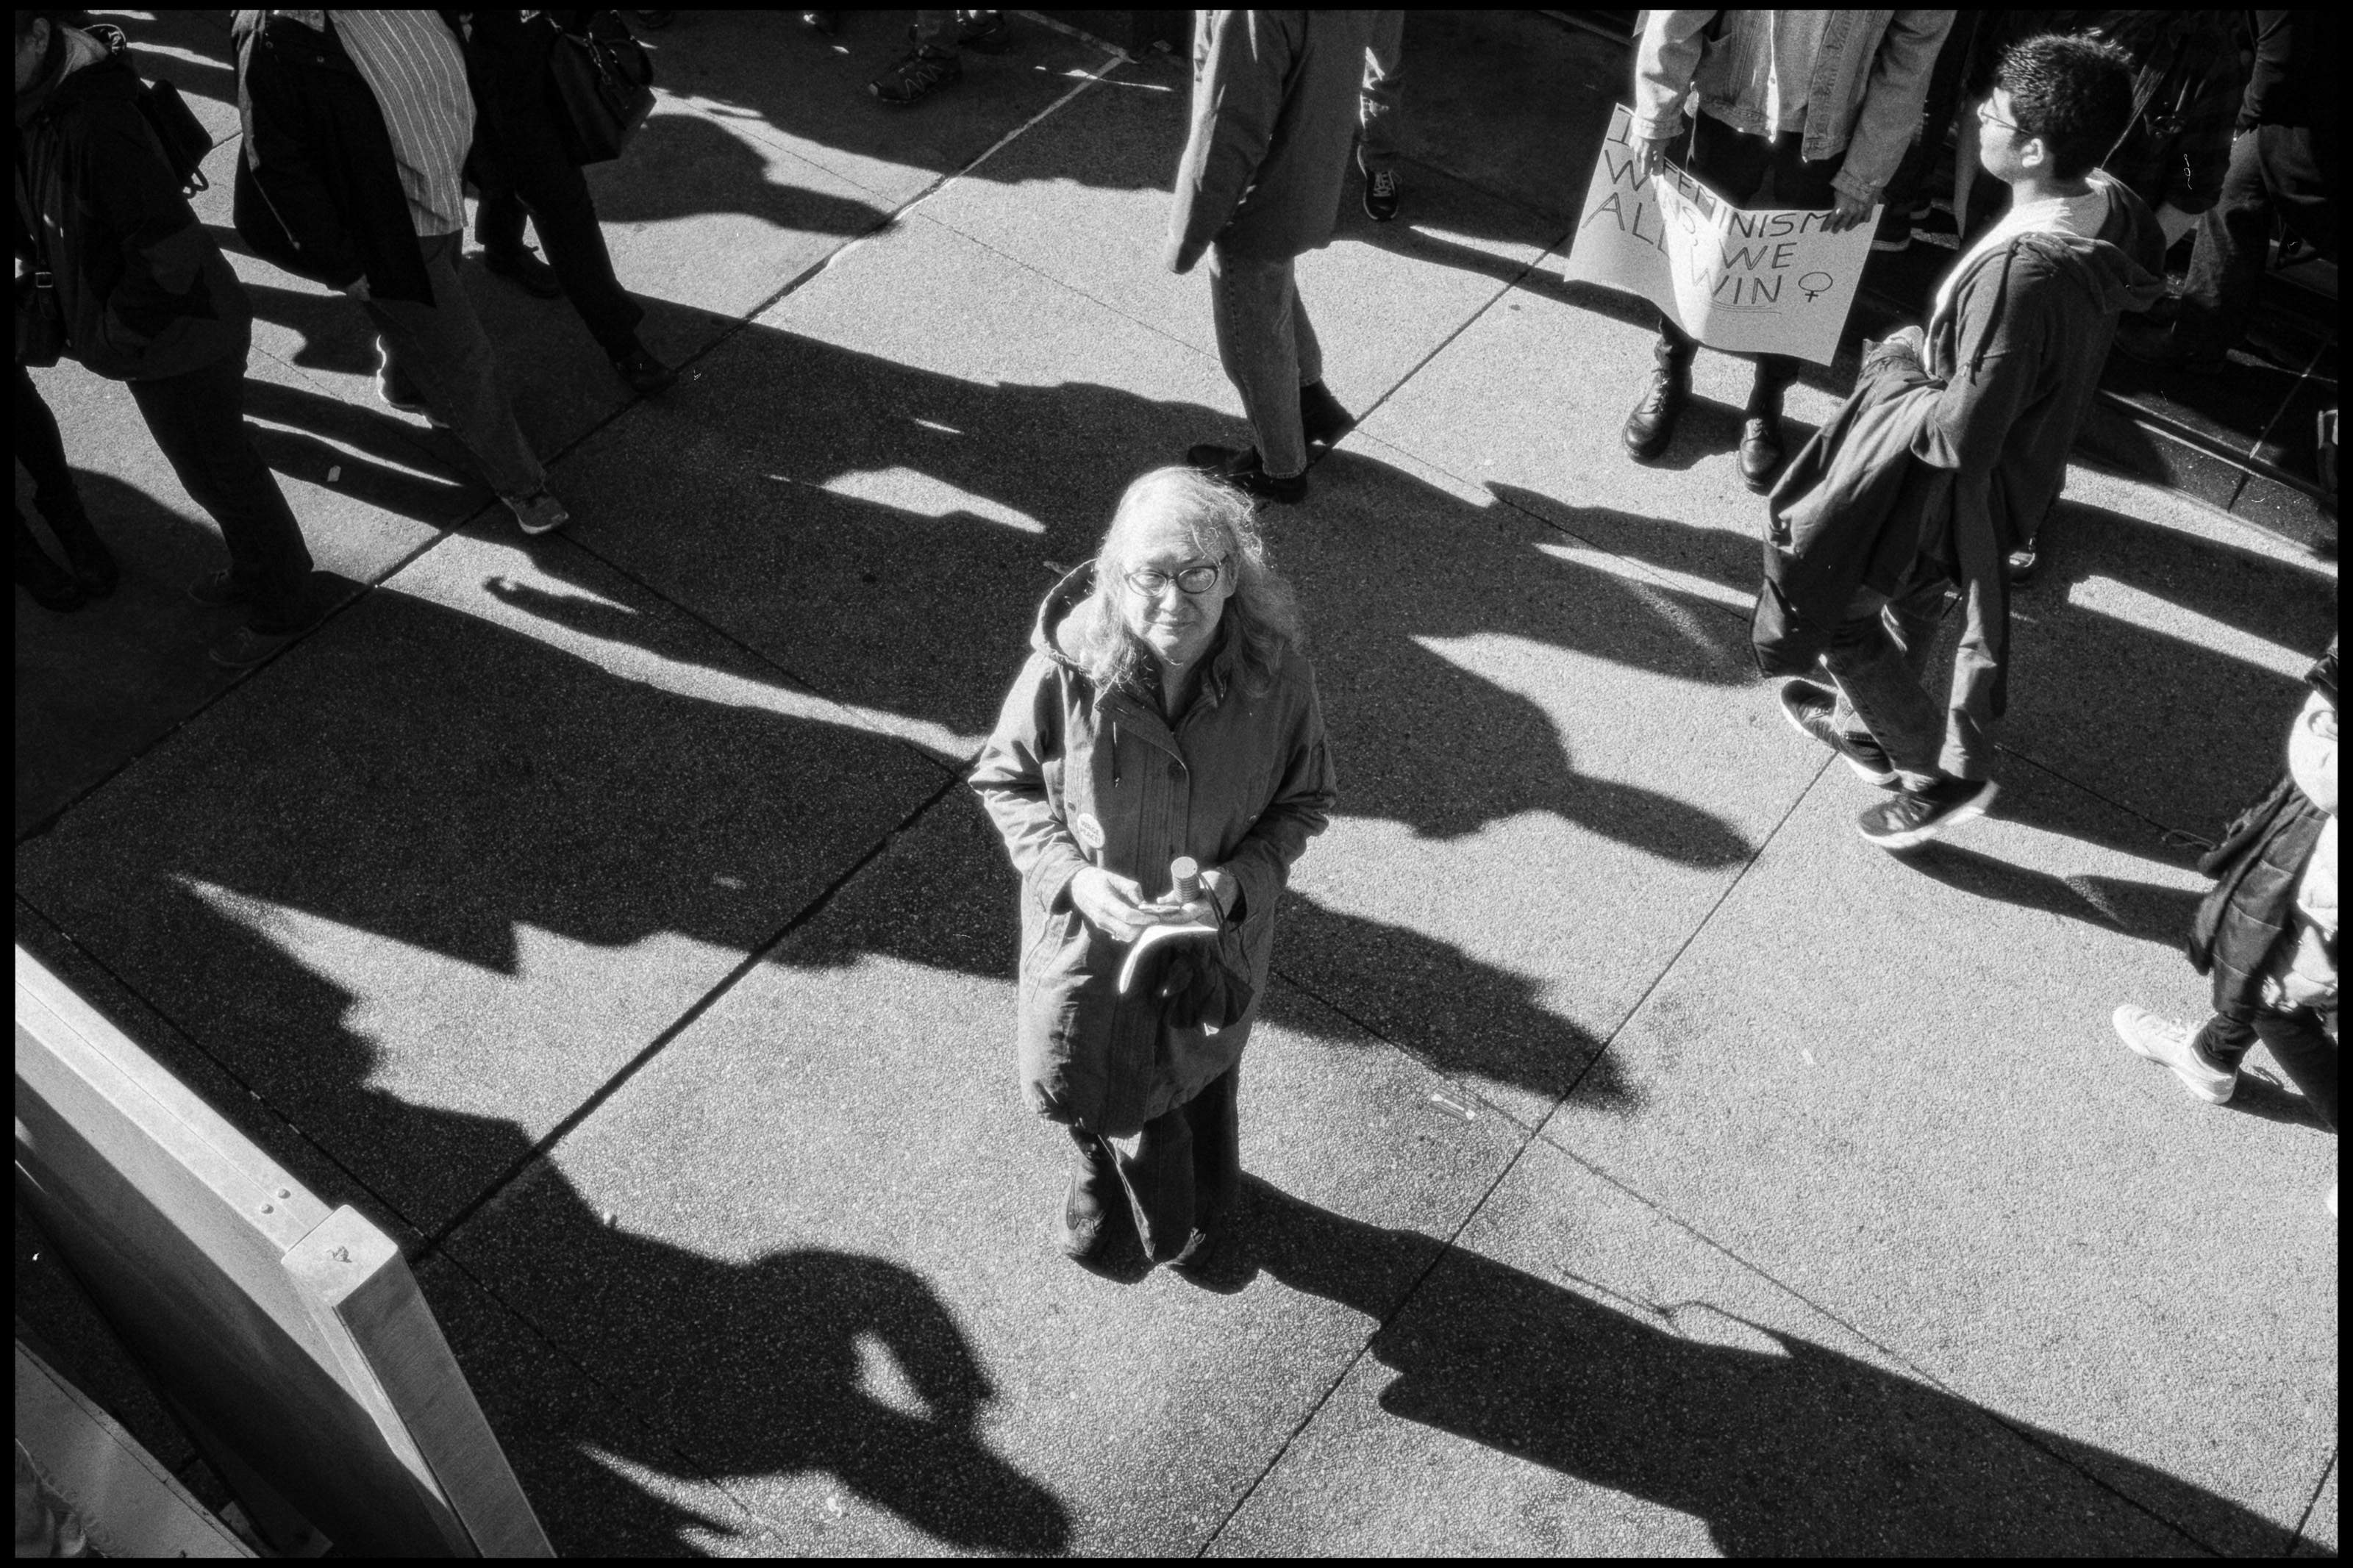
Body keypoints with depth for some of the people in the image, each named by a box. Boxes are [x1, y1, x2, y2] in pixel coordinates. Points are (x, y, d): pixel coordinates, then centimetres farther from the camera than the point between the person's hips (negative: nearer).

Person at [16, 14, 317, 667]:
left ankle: (281, 605, 28)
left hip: (181, 343, -9)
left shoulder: (99, 128, -31)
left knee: (221, 475, 9)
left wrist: (114, 335, -21)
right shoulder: (40, 107, -1)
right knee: (209, 468, 25)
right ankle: (256, 570, 45)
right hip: (158, 339, 9)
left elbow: (170, 251, -32)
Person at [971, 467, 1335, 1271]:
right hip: (1087, 930, 0)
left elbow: (1304, 801, -10)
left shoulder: (1277, 672, -26)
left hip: (1214, 933, 1)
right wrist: (1072, 875, -26)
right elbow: (1003, 781, -12)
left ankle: (1197, 1208, 66)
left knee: (1199, 1077, 30)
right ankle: (1097, 1177, 65)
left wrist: (1236, 880, -26)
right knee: (1082, 1089, 25)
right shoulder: (1066, 668, -28)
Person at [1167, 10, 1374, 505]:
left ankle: (1280, 469, 37)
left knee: (1252, 343, 16)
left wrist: (1186, 237, -14)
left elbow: (1228, 138, -29)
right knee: (1274, 295, 32)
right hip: (1314, 177, 8)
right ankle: (1317, 408, 49)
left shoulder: (1251, 16, -36)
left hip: (1260, 204, -8)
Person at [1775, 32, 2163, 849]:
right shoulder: (2110, 205, -13)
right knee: (1914, 604, 29)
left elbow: (1961, 438, -34)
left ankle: (1941, 774, 24)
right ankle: (1872, 727, 53)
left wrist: (1901, 369, -14)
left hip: (1958, 495, -8)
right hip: (2027, 465, 8)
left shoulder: (2019, 274, -40)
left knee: (1835, 612, 12)